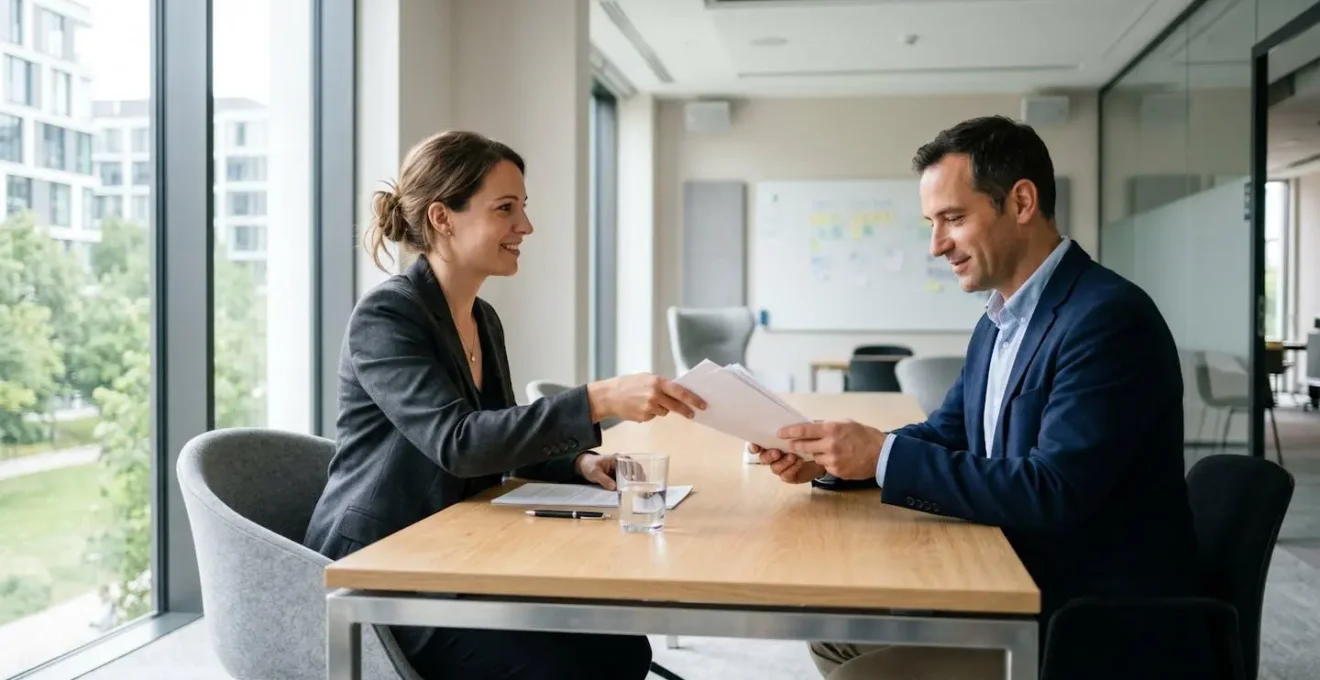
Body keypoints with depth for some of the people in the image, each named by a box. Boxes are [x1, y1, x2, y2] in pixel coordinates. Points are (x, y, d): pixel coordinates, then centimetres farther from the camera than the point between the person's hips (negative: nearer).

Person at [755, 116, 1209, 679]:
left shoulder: (1108, 317, -21)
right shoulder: (1000, 321, 9)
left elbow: (1052, 492, -28)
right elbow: (944, 435, 14)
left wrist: (884, 455, -26)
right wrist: (831, 456, -4)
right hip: (1025, 595, 9)